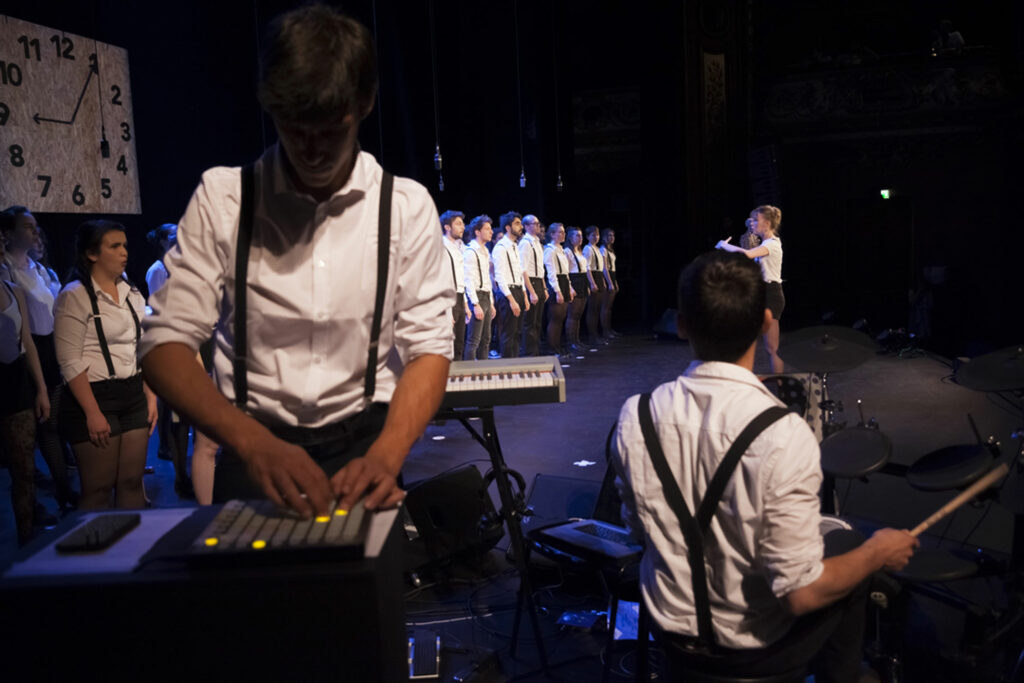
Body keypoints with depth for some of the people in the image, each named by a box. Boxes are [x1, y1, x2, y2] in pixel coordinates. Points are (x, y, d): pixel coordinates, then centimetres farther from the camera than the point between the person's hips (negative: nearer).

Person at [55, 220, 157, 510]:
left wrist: (150, 396, 9)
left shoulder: (132, 293, 10)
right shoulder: (74, 296, -9)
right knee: (98, 489, 1)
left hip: (133, 395, 6)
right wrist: (92, 413, -18)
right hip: (95, 396, -6)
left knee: (132, 482, 8)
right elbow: (70, 362, -14)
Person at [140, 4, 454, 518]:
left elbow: (428, 346, -2)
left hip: (365, 440, 0)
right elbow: (166, 342, -6)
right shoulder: (222, 198, -3)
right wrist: (254, 442, -23)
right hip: (253, 442, 0)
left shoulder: (406, 205, -1)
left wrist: (385, 456, -19)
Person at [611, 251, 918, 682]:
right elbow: (801, 593, -26)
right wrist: (878, 552, -8)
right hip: (757, 647, -3)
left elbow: (640, 526, -2)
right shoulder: (783, 436, -31)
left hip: (673, 632, 4)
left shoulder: (634, 418, -17)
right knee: (853, 550, 25)